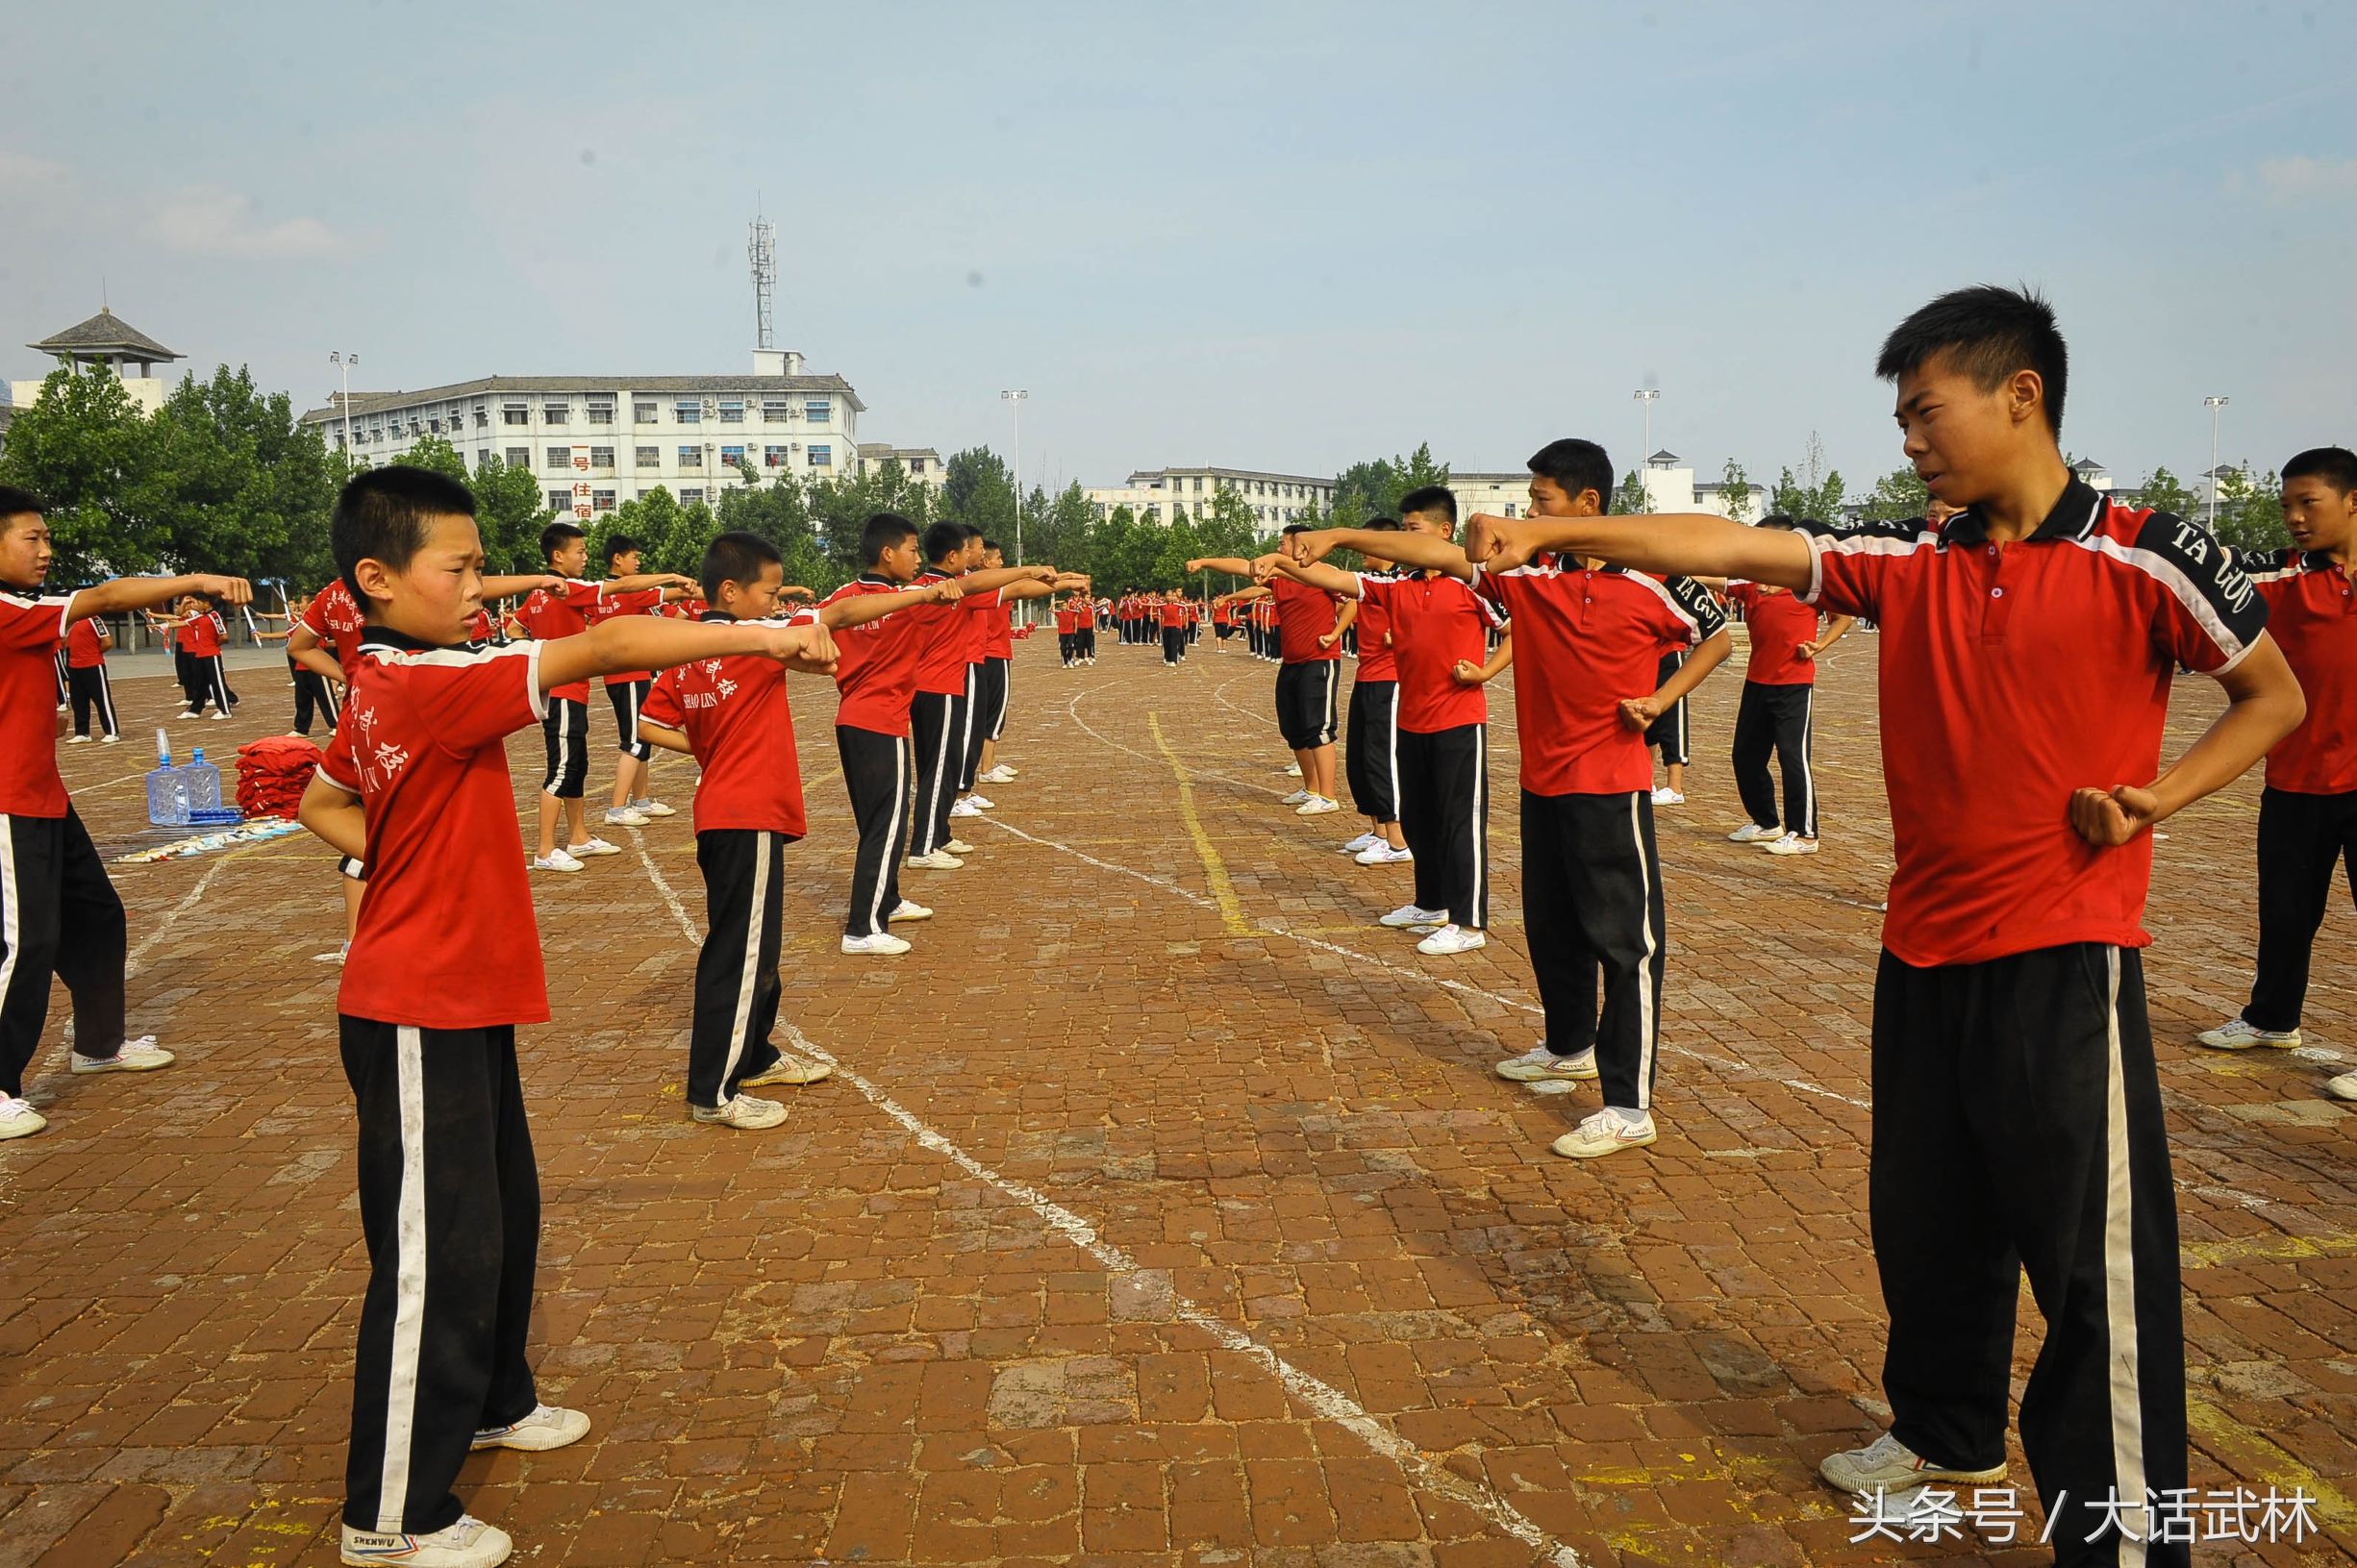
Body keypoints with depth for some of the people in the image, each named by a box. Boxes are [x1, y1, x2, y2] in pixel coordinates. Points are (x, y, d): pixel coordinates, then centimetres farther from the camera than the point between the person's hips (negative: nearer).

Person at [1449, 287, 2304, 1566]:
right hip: (1923, 948, 6)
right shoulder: (1905, 562, 5)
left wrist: (2158, 795, -12)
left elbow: (2276, 696, 4)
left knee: (2098, 1260, -2)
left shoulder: (2145, 556, -7)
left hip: (2066, 954, -5)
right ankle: (1946, 1433, 41)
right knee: (1923, 1219, 19)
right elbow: (1729, 547, -2)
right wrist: (1554, 532, -10)